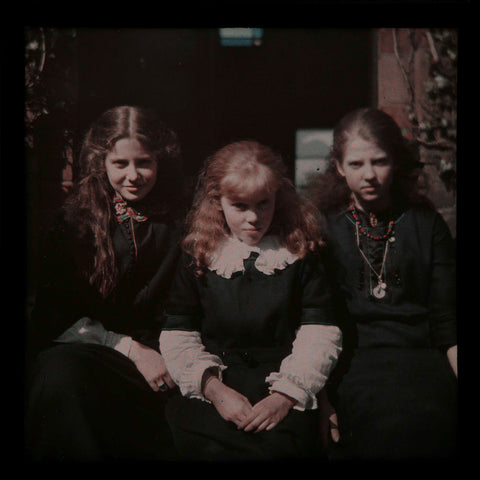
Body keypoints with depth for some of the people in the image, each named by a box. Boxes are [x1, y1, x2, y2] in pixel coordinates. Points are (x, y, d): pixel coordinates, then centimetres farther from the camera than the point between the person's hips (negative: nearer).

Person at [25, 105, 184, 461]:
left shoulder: (179, 225, 6)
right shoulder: (74, 221, 5)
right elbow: (56, 313, 0)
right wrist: (129, 348, -11)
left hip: (155, 353, 0)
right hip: (78, 350, 0)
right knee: (60, 374, -34)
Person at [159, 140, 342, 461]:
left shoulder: (301, 251, 4)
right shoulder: (198, 254, 5)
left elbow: (319, 334, -1)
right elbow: (177, 335, 2)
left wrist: (286, 395, -13)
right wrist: (214, 388, -12)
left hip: (284, 382, 0)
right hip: (213, 383, 1)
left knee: (281, 444, -29)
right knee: (202, 443, -29)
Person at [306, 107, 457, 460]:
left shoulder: (428, 225, 16)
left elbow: (447, 324, 12)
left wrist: (456, 373, -5)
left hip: (417, 354, 2)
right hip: (350, 359, -2)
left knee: (439, 421, -29)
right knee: (399, 422, -32)